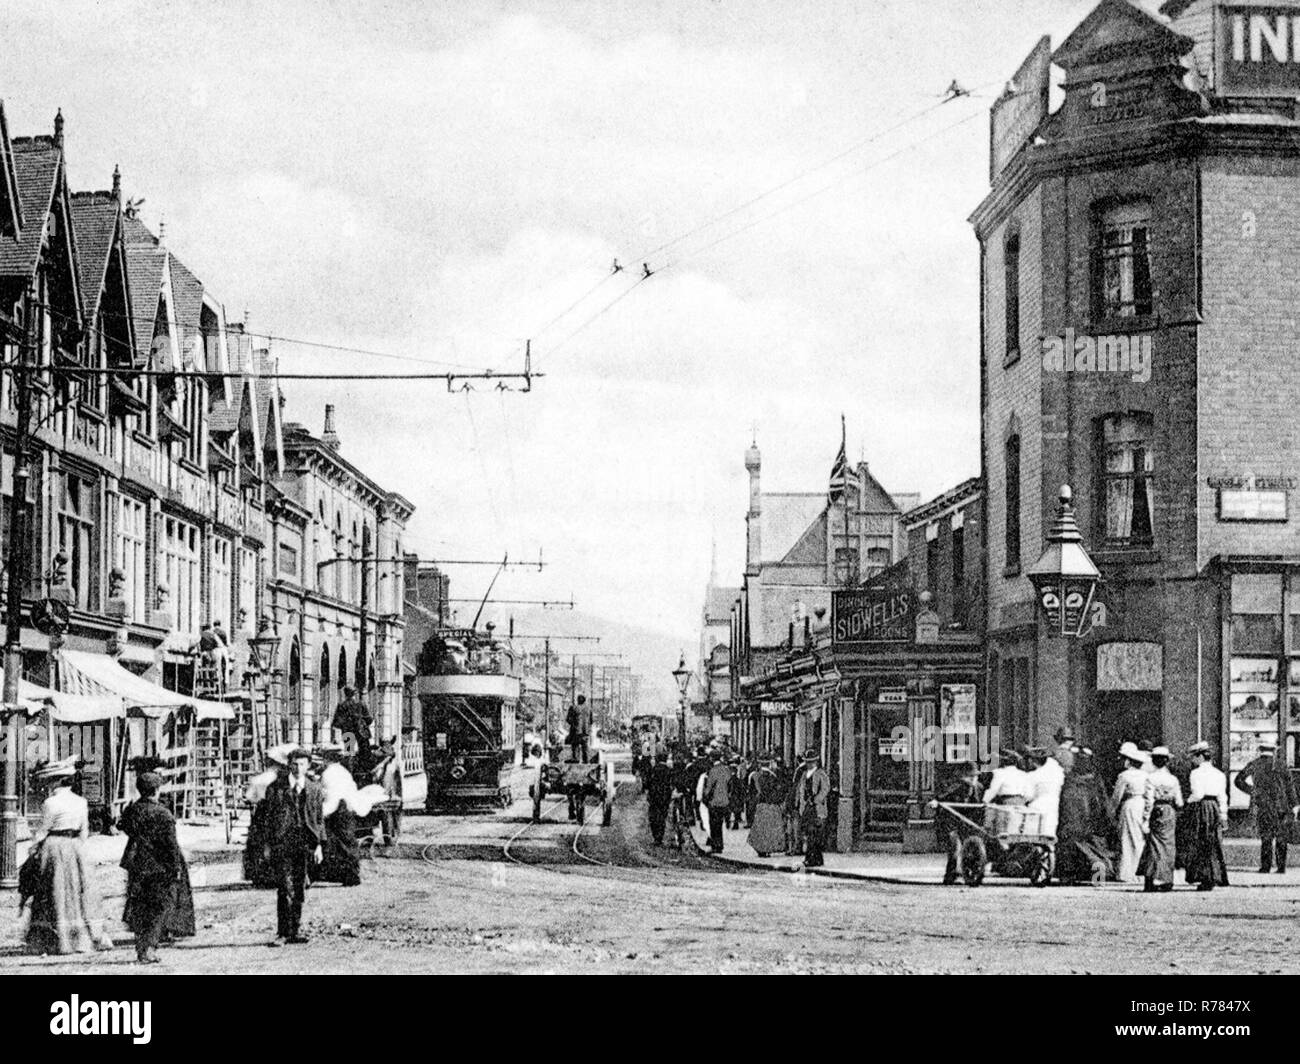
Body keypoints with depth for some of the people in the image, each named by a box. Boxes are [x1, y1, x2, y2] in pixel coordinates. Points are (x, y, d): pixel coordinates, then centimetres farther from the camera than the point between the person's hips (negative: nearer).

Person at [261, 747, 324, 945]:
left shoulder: (314, 789, 12)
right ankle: (282, 933, -10)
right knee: (284, 888, -10)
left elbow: (319, 818, 14)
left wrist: (319, 844, 6)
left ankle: (294, 931, 12)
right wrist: (268, 844, 0)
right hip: (282, 840, -3)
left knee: (299, 889, 6)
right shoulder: (276, 788, 5)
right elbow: (268, 817, 5)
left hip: (304, 842, 3)